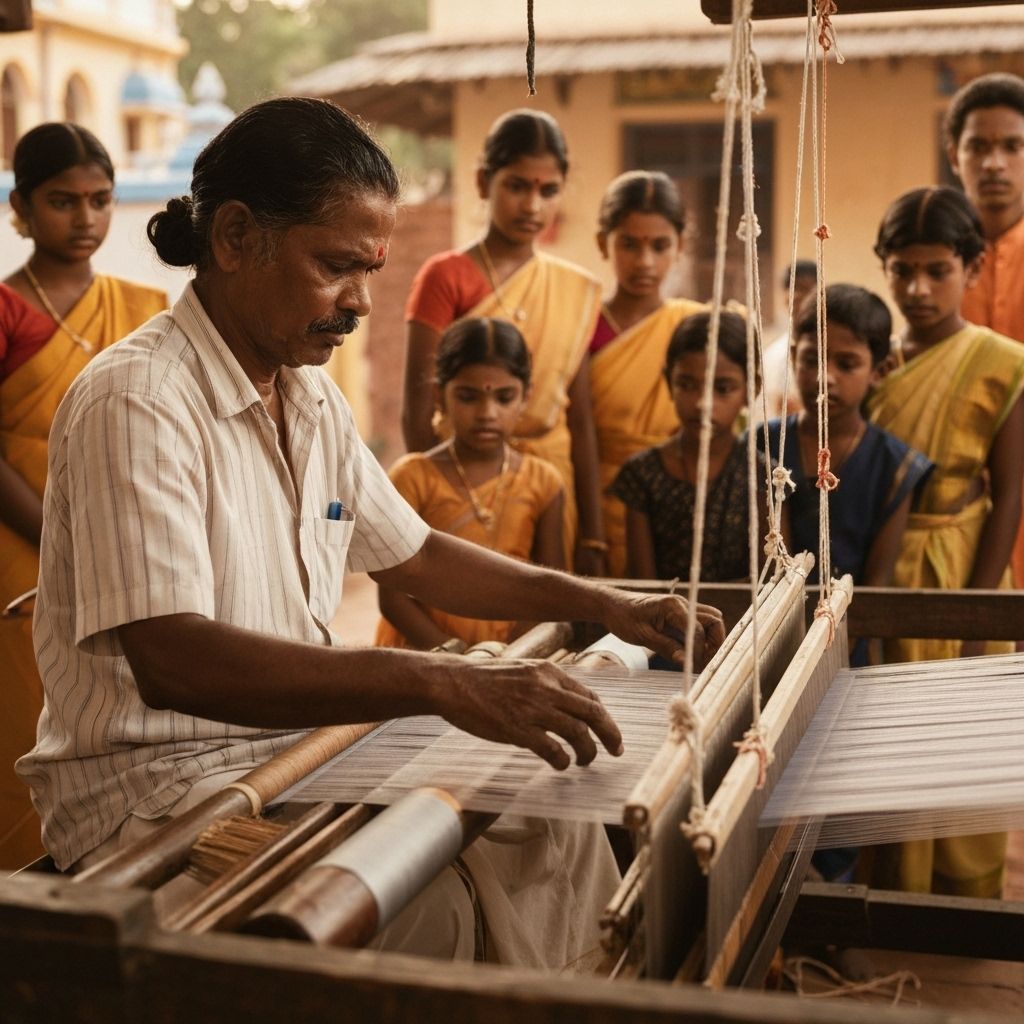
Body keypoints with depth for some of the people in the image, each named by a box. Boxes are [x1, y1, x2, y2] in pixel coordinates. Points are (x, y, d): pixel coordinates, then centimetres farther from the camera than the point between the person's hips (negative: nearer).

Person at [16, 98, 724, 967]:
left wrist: (599, 603, 8)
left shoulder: (314, 399, 9)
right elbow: (169, 659, -31)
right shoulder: (136, 402, -19)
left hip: (298, 748, 8)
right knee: (423, 913, -29)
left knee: (552, 830, -3)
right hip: (154, 787, -8)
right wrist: (440, 684, -39)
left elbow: (411, 555, 20)